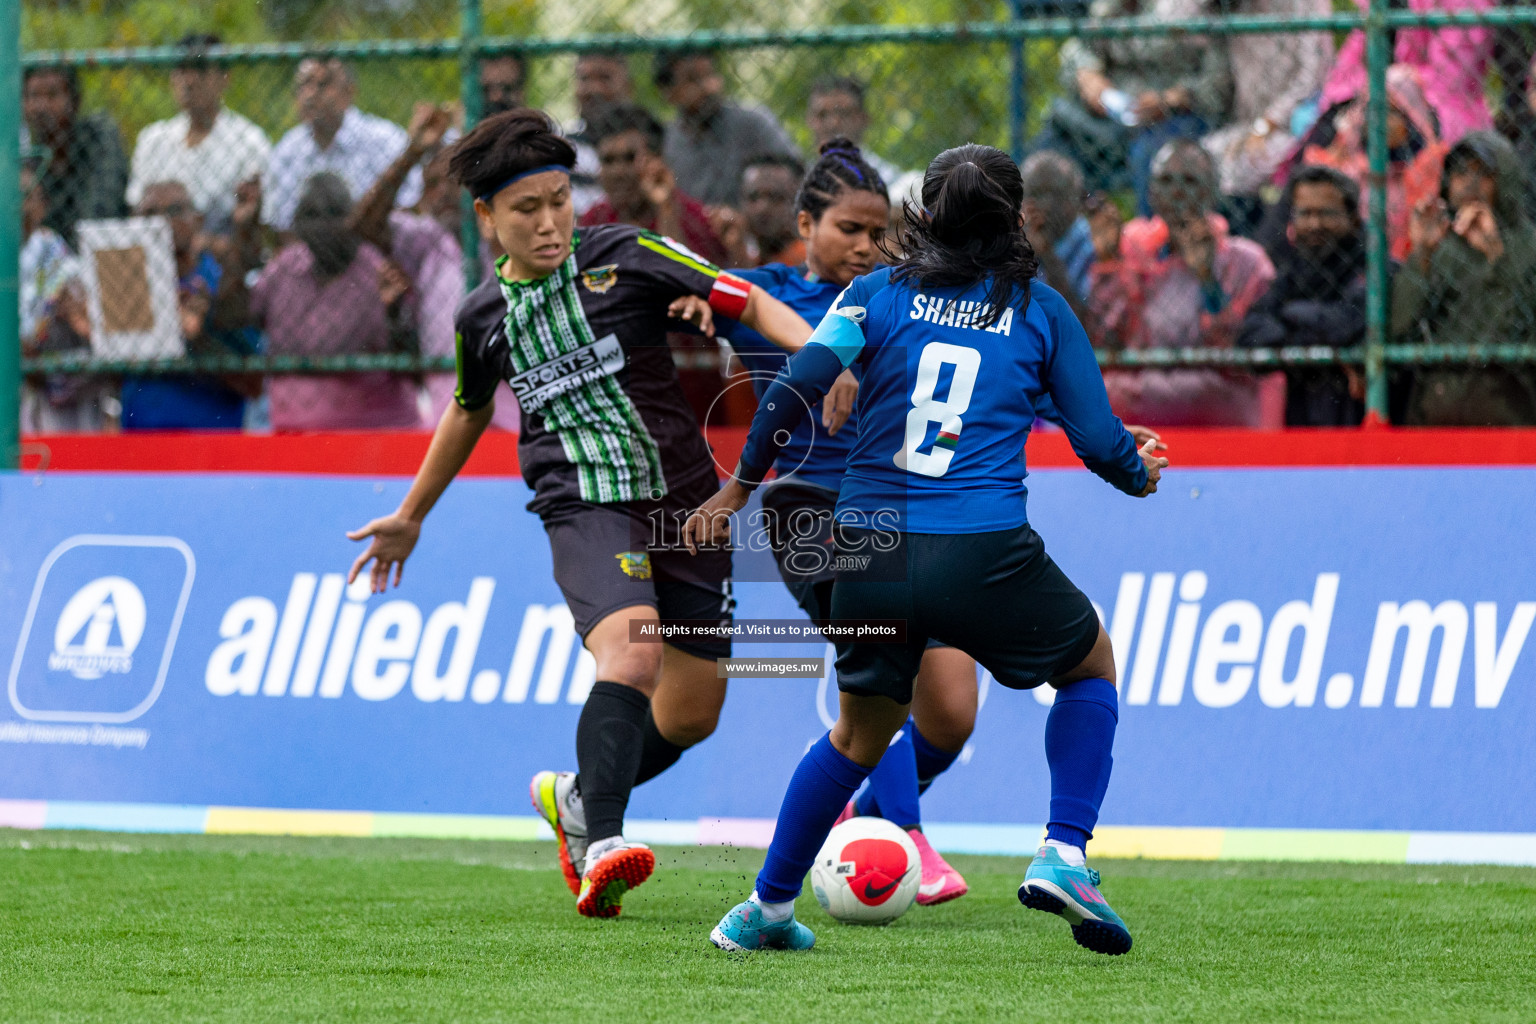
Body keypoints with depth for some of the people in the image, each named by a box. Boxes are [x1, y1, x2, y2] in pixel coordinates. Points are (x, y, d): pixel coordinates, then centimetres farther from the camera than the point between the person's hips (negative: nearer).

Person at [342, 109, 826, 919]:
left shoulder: (625, 258, -1)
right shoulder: (483, 319, 7)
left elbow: (748, 301, -4)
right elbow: (469, 411, 26)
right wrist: (411, 517, 37)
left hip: (685, 507, 1)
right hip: (585, 508, -1)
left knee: (693, 714, 6)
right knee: (631, 654, -30)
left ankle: (576, 798, 33)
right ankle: (602, 847, -38)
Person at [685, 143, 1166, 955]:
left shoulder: (878, 294, 9)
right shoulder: (1040, 310, 7)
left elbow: (794, 389, -3)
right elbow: (1098, 439, 9)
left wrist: (739, 487, 9)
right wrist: (1141, 475, 31)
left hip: (871, 553, 3)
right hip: (983, 555, -3)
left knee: (860, 732, 25)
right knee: (1091, 665, 24)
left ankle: (768, 907, 27)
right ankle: (1062, 857, 6)